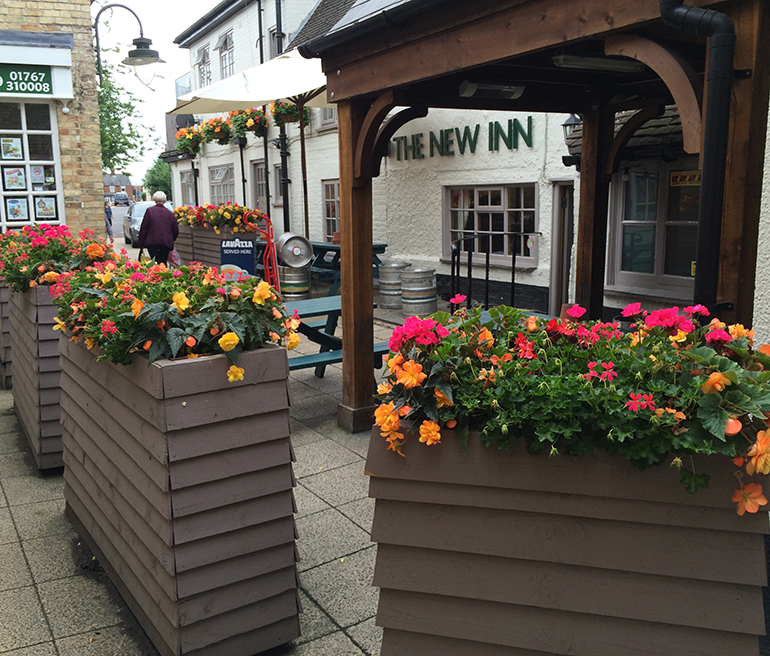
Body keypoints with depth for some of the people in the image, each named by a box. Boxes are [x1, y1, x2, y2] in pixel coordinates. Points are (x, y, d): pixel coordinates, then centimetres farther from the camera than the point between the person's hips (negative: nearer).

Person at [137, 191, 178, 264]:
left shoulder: (150, 211, -1)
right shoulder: (170, 213, 7)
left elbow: (143, 228, 0)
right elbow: (176, 231, 12)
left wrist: (141, 244, 6)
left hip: (152, 242, -3)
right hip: (166, 244, 3)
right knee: (163, 263, 8)